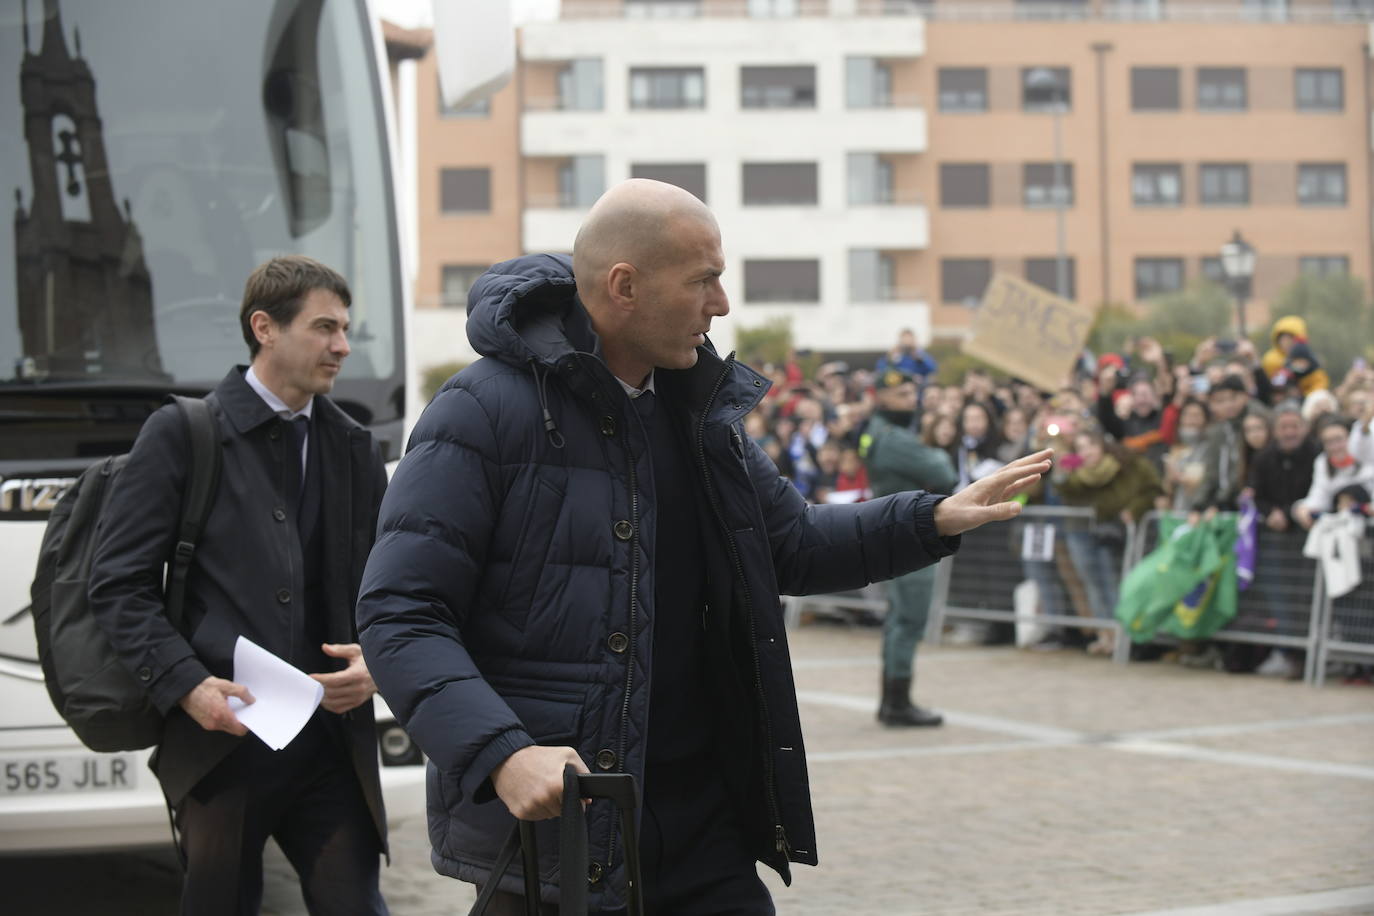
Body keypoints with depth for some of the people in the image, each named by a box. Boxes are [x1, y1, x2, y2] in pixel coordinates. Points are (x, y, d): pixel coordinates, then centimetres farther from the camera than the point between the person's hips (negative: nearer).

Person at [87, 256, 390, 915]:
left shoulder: (355, 451, 15)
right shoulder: (181, 435, 0)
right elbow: (119, 585, -3)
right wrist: (187, 684, -16)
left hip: (331, 742, 4)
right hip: (220, 742, -3)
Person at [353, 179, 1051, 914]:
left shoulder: (698, 412, 12)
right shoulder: (485, 411, -11)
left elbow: (792, 545, 23)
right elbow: (399, 617, -15)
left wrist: (934, 520, 8)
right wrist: (502, 754, -28)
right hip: (544, 821, -6)